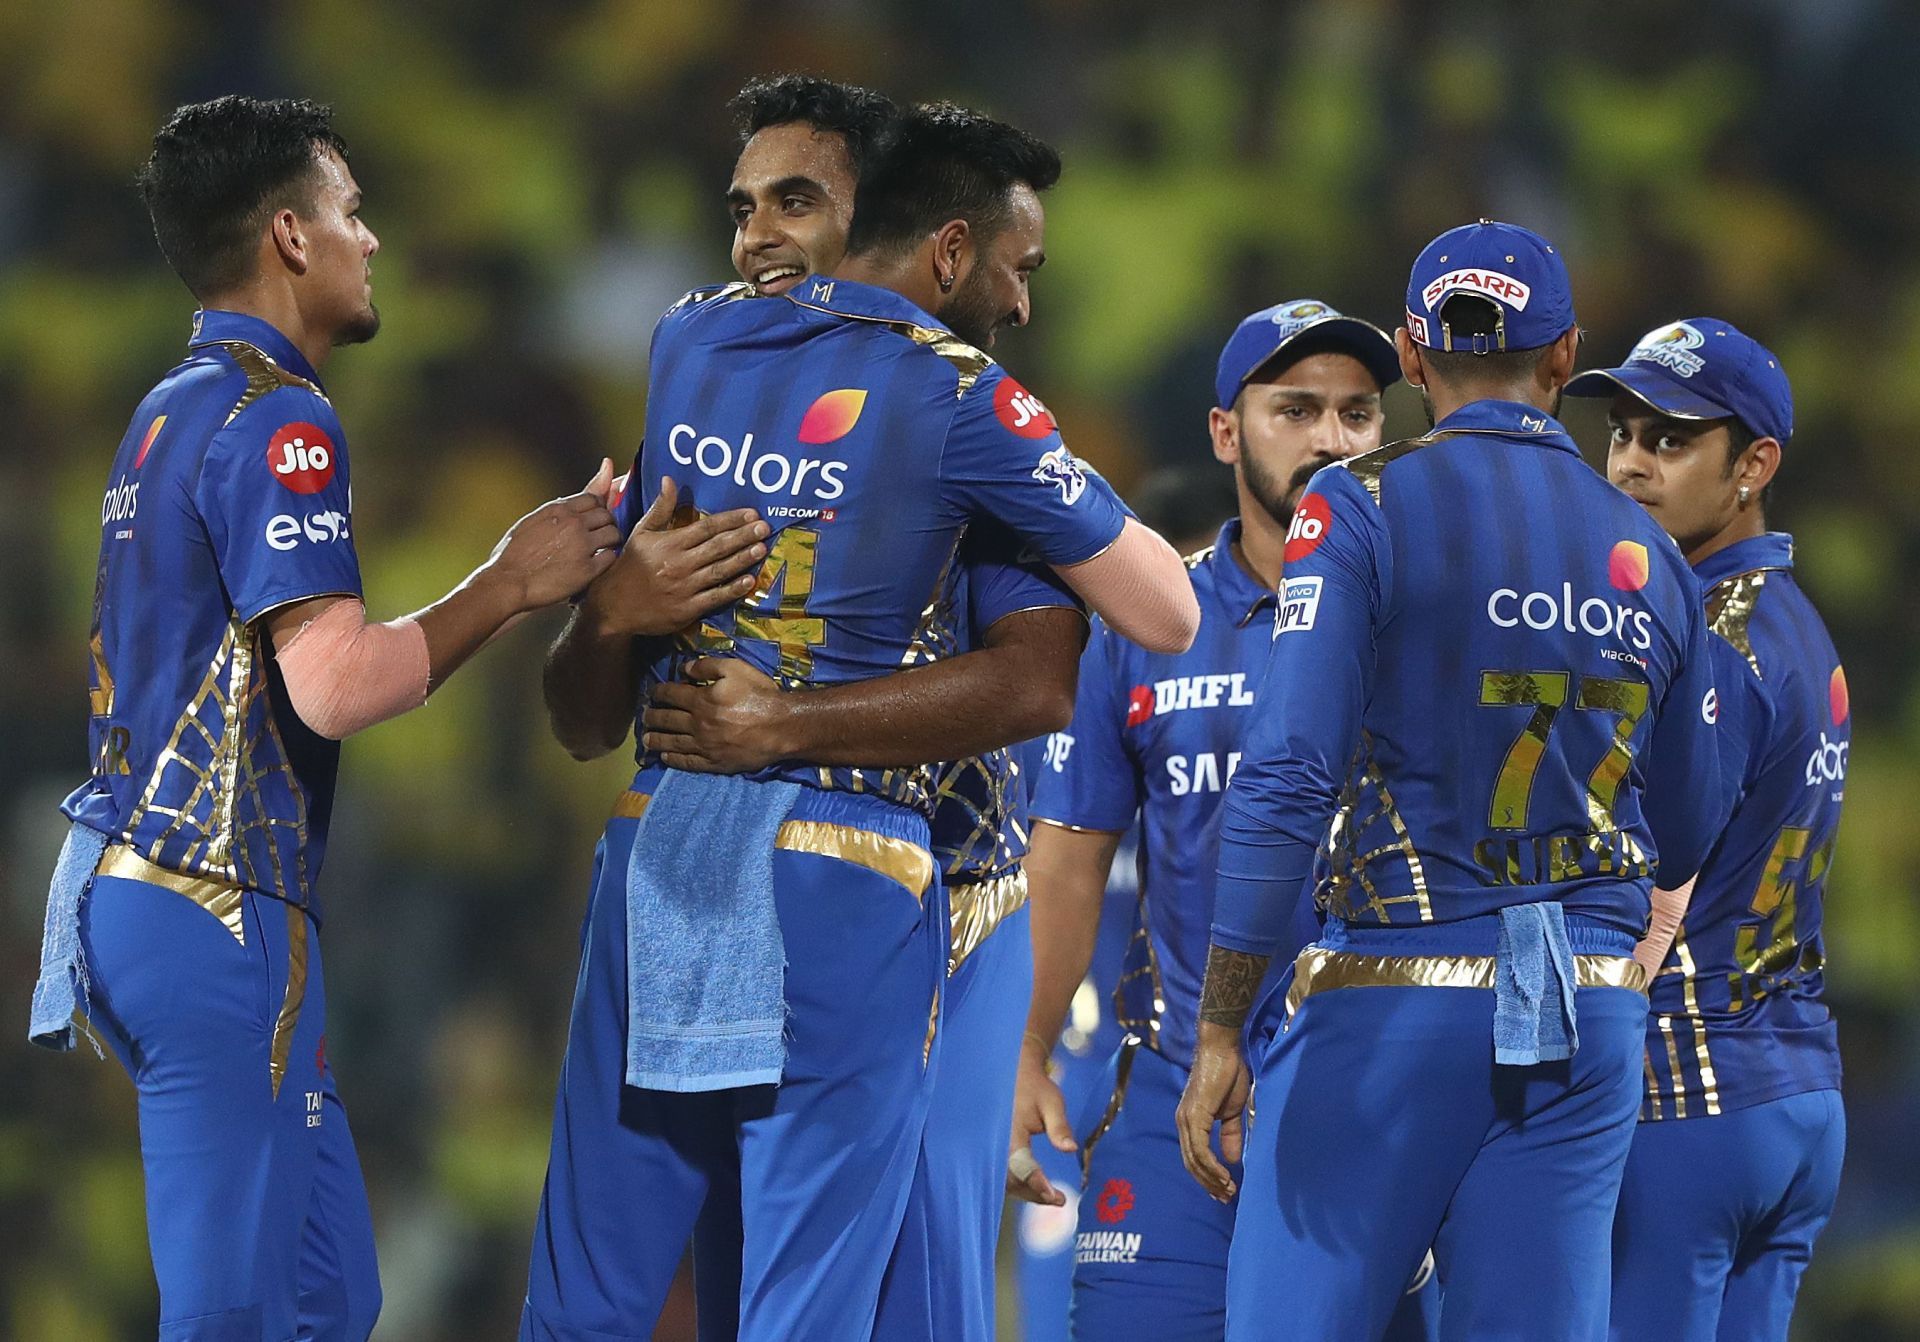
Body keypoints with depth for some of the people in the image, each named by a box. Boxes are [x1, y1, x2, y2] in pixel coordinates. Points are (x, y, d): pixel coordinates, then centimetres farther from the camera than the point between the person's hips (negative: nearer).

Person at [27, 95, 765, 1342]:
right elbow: (335, 684, -22)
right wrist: (509, 585, -9)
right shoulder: (280, 423, -14)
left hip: (129, 891, 10)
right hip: (224, 911, -10)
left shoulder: (174, 410, 17)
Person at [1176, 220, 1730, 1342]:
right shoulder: (1652, 557, 11)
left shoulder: (1364, 508, -4)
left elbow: (1286, 779, -12)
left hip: (1395, 994, -4)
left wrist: (1220, 1034, -10)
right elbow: (1683, 842, 18)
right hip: (1592, 1015, 4)